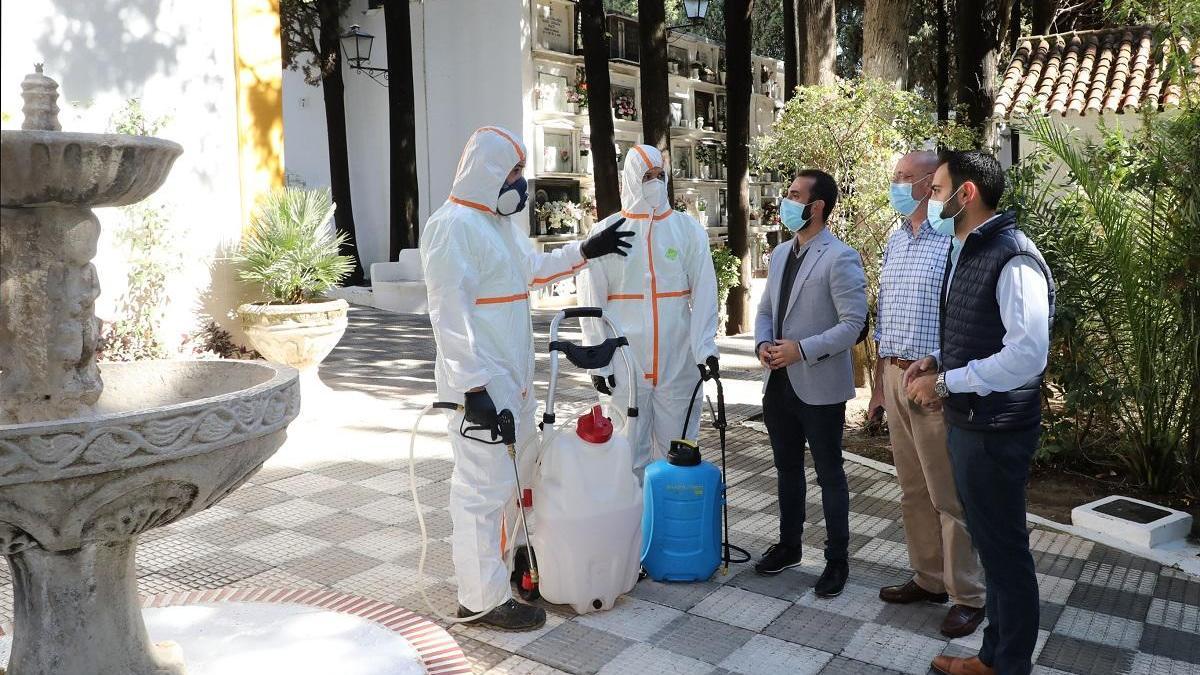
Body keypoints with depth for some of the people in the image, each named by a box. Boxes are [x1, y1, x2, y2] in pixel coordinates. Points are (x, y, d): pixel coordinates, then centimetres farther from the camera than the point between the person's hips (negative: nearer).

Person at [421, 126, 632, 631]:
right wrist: (471, 385, -25)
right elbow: (449, 313, -22)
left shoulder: (500, 221, 14)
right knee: (482, 485, -3)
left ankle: (505, 565, 34)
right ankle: (482, 597, 8)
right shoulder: (453, 225, -16)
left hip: (512, 376, 10)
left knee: (510, 475, 18)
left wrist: (585, 251, 23)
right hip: (480, 381, -10)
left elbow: (533, 268, 31)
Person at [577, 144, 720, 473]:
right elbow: (592, 302, 2)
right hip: (625, 363, -1)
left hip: (678, 360, 1)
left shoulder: (689, 229, 4)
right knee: (631, 451, 8)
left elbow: (703, 294, 0)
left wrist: (705, 346, -11)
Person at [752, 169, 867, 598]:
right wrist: (763, 344, -4)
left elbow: (854, 323, -17)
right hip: (780, 382, 7)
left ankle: (837, 560, 21)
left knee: (829, 475, 6)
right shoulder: (779, 254, 11)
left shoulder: (840, 258, -13)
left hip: (819, 386, -7)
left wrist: (802, 349, -22)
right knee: (787, 469, 19)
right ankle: (788, 546, 35)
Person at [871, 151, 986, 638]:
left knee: (948, 495, 0)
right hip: (896, 376, 8)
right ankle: (929, 579, 29)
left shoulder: (955, 239, -12)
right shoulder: (895, 240, 14)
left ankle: (968, 596, 15)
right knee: (913, 489, 15)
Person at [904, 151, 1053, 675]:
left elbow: (1027, 356, -27)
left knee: (1005, 552, 6)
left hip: (996, 431, -9)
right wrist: (937, 360, 3)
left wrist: (945, 382, -21)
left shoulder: (1013, 260, -20)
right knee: (989, 545, 19)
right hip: (965, 422, 9)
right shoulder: (963, 252, 10)